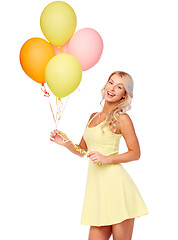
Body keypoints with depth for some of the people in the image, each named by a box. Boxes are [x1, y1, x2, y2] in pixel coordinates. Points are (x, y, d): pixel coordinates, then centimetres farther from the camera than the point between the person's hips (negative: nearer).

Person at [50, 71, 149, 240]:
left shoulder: (121, 118, -3)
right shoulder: (94, 117, 17)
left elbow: (135, 153, -5)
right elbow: (82, 150, 23)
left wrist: (106, 159, -15)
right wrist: (65, 142, 5)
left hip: (115, 184, -6)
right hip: (96, 185, 6)